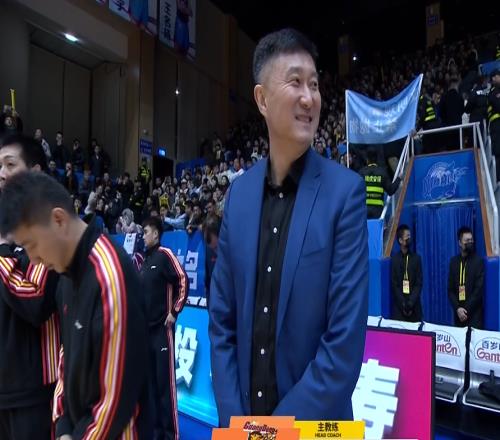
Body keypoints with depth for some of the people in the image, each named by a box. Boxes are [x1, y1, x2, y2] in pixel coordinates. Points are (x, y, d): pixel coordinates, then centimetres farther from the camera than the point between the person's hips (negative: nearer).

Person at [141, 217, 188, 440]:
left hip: (162, 328, -8)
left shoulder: (165, 255, -9)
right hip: (146, 328, 8)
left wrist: (175, 312, -16)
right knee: (151, 381, 14)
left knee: (166, 382, -4)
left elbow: (183, 281, -17)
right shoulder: (144, 261, 15)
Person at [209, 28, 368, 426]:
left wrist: (281, 426, -14)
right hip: (240, 414, 4)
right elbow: (221, 319, 1)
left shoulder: (346, 191, -14)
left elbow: (346, 340, -17)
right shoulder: (239, 192, -3)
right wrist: (232, 416, -5)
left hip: (312, 421, -3)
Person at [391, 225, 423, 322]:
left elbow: (419, 283, 1)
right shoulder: (394, 259, 2)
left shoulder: (416, 258, 5)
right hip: (399, 306, -1)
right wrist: (403, 304, -9)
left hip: (414, 306, 1)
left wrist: (410, 303, -10)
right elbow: (394, 284, 0)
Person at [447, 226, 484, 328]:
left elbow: (479, 289, -9)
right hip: (458, 313, 3)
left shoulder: (478, 261, -4)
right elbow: (450, 289, 6)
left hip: (474, 313, -3)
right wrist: (457, 308, -7)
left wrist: (466, 310, -12)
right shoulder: (454, 261, 7)